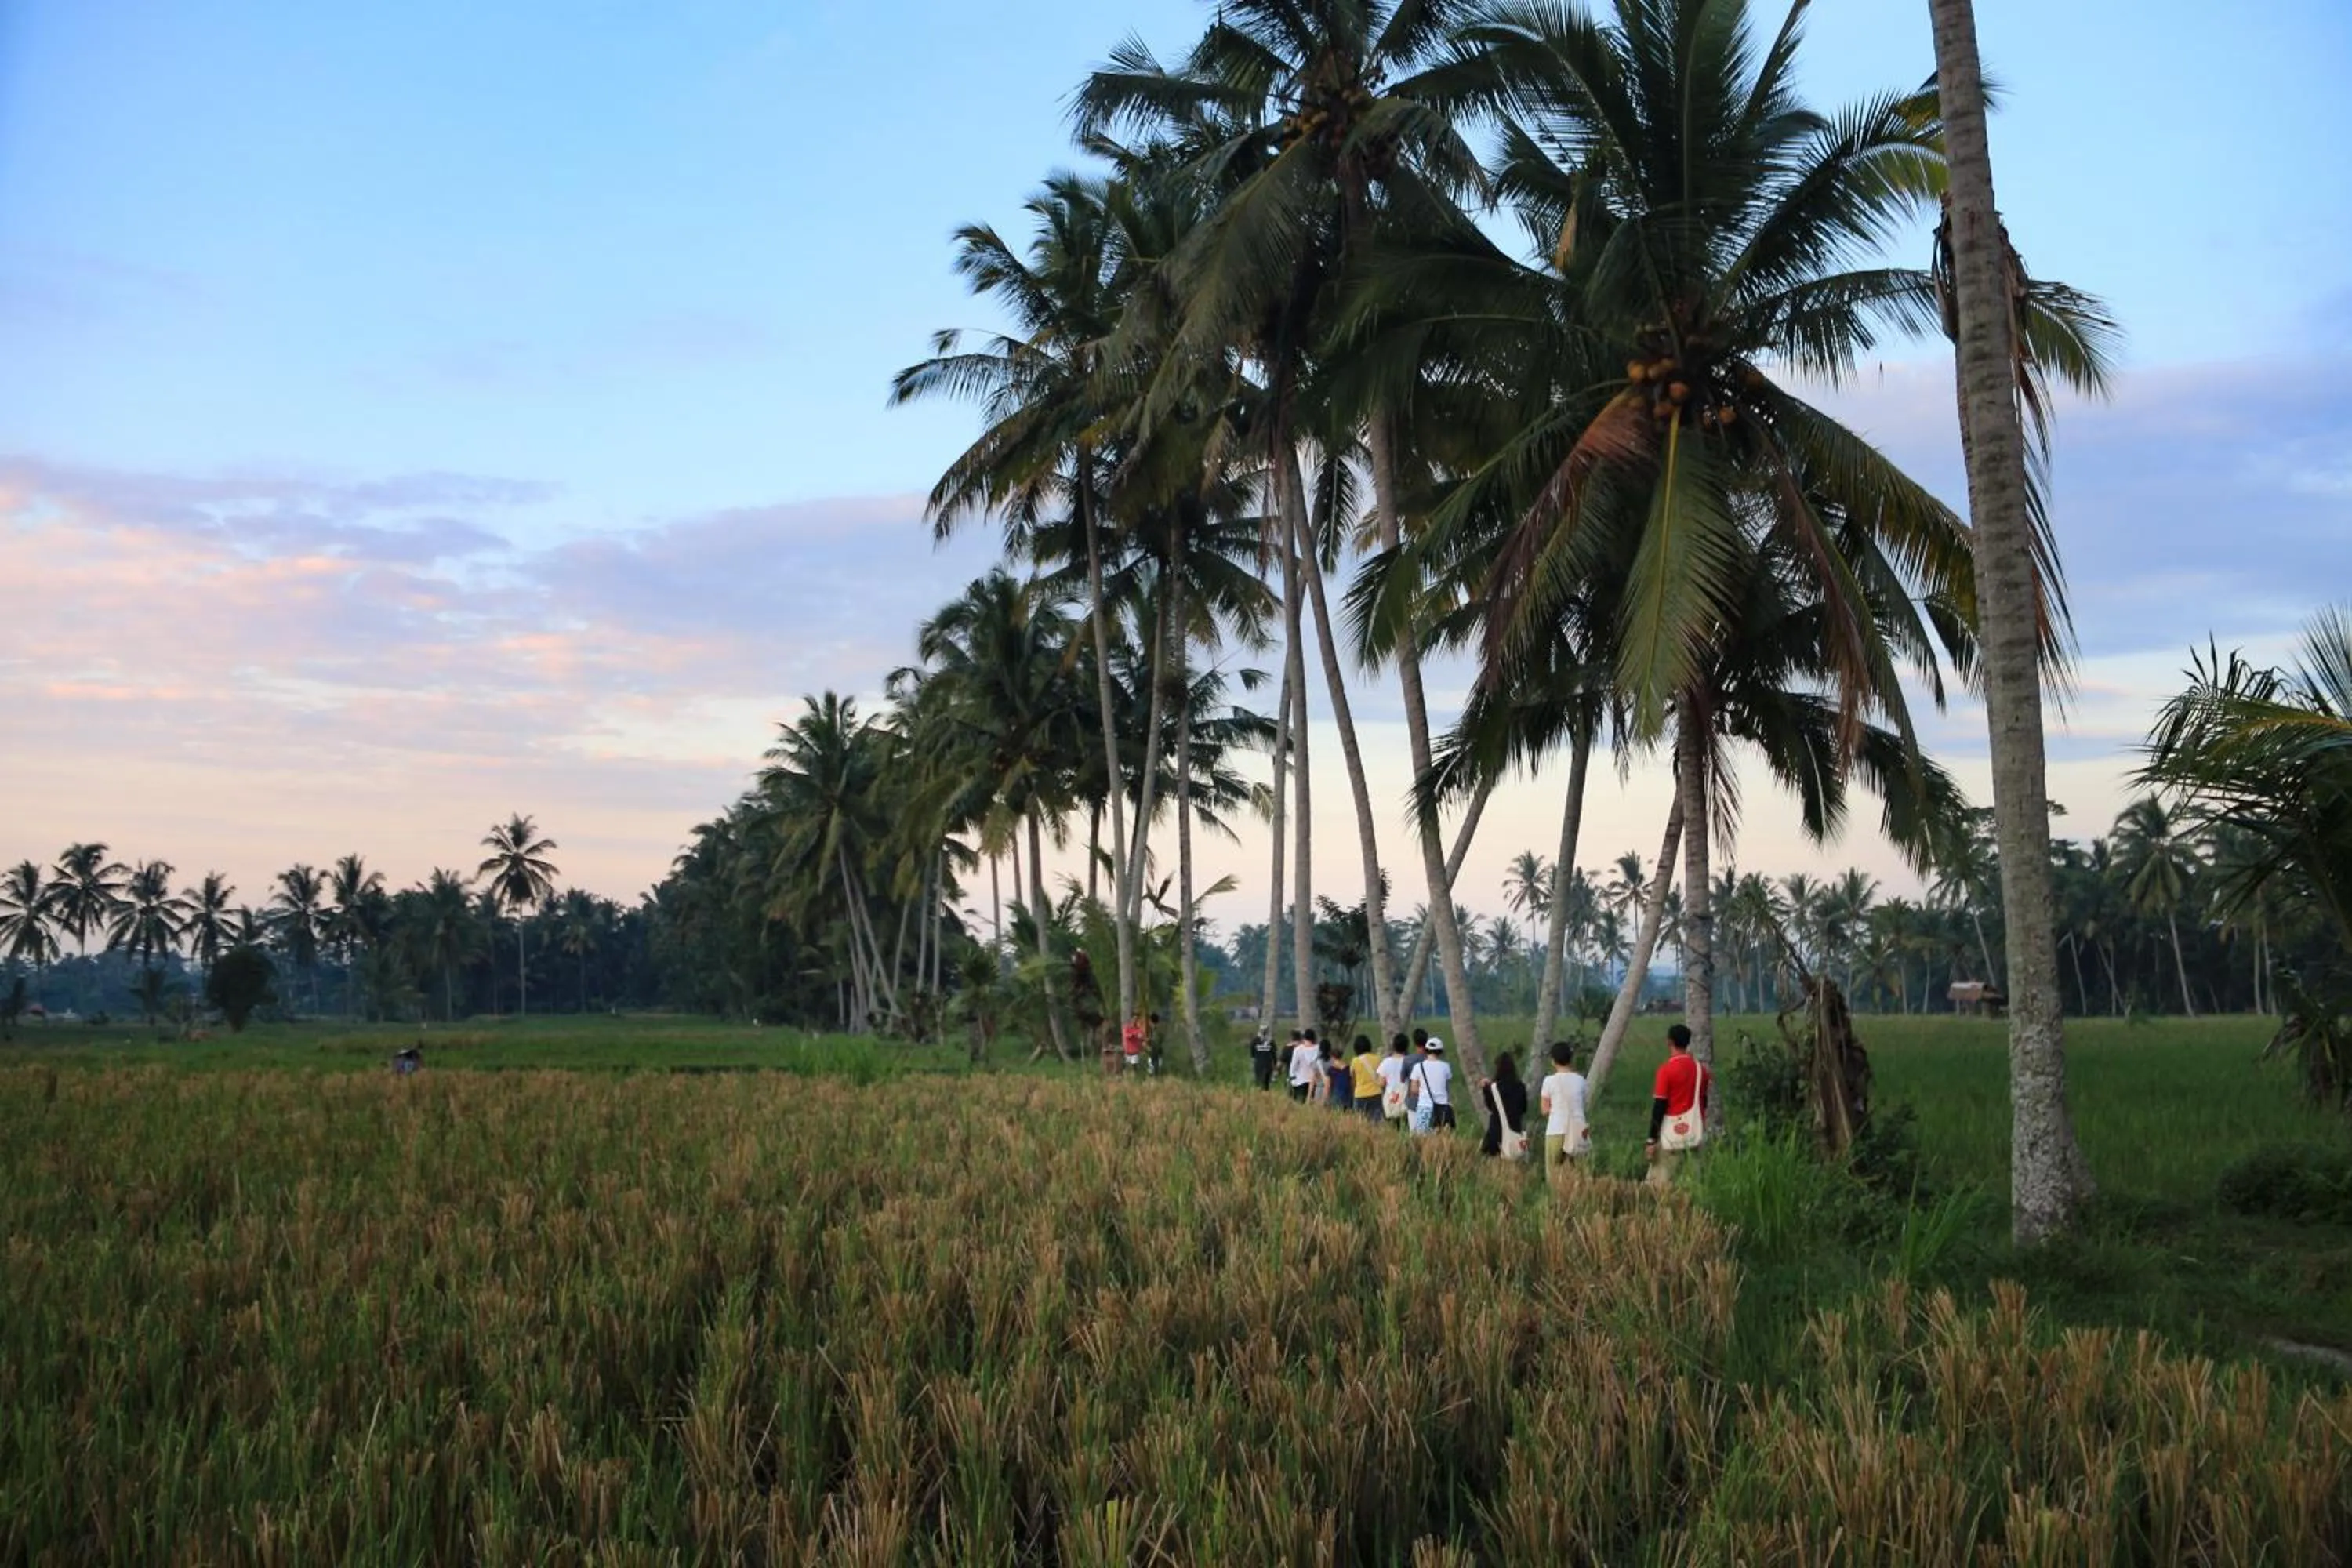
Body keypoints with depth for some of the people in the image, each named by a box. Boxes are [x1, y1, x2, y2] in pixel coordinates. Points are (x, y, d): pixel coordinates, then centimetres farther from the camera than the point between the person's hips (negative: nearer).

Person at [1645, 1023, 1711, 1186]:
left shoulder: (1666, 1069, -11)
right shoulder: (1700, 1068, 6)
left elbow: (1659, 1107, -12)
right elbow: (1704, 1102, 14)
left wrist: (1652, 1140, -8)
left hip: (1672, 1135, -6)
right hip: (1694, 1135, 6)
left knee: (1659, 1184, -3)